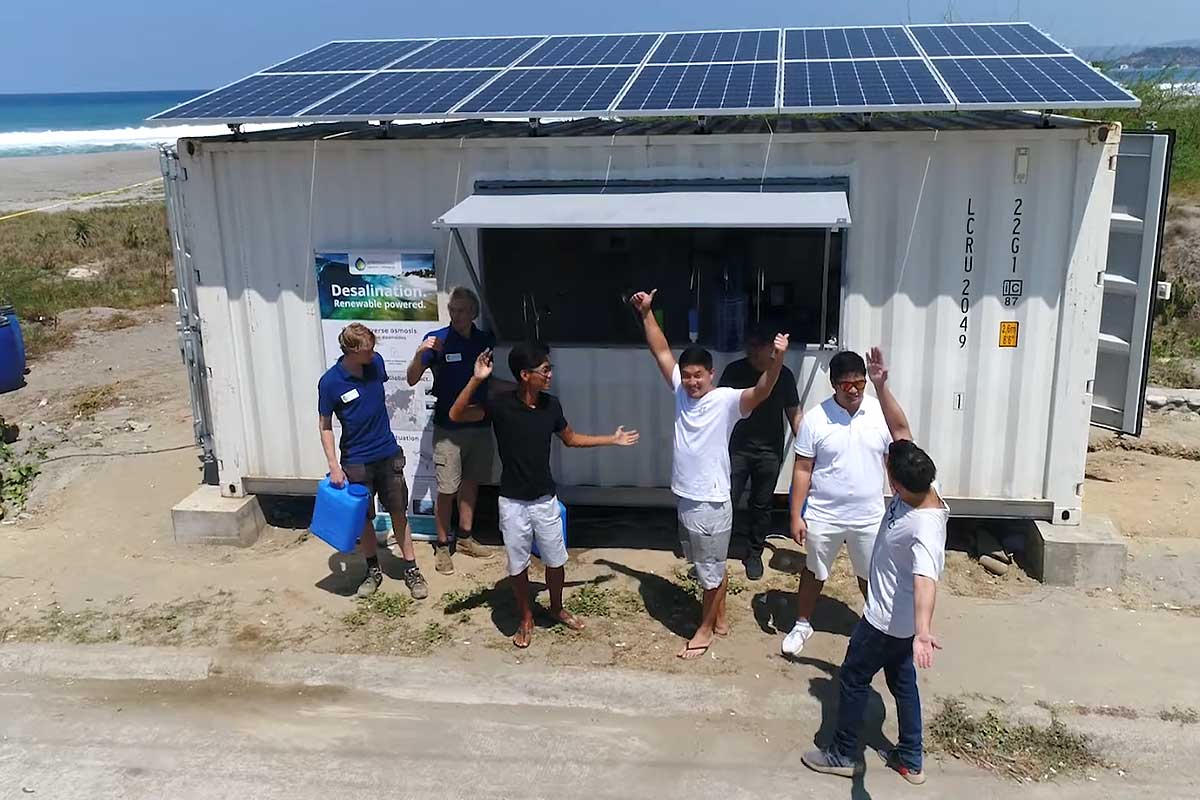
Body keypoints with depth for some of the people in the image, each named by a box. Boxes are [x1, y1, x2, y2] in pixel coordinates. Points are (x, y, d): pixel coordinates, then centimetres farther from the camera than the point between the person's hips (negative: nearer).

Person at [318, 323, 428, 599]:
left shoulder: (376, 362, -6)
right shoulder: (330, 382, -16)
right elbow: (325, 426, -8)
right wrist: (334, 467, -12)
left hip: (388, 455, 3)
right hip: (356, 461, -2)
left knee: (399, 513, 7)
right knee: (363, 517, 10)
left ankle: (411, 570, 17)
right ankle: (373, 570, 28)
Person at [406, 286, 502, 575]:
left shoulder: (486, 341, 1)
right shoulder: (437, 340, -11)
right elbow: (412, 380, -13)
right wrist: (420, 354, -29)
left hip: (479, 424, 5)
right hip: (448, 427, -4)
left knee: (471, 483, 15)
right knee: (447, 489, -1)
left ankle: (464, 537, 30)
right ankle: (442, 545, 14)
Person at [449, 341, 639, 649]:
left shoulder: (551, 404, -5)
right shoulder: (500, 403, -17)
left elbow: (570, 438, 13)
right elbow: (456, 415, -27)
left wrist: (613, 439, 15)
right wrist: (476, 379, -39)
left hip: (546, 499, 3)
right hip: (513, 502, -3)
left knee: (556, 560, 15)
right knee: (518, 564, 12)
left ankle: (557, 609, 41)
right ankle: (526, 619, 33)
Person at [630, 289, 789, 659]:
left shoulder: (727, 400, -16)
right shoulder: (681, 390, 2)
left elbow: (761, 392, -33)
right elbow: (661, 351, 6)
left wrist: (777, 359, -51)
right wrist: (646, 313, -1)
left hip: (711, 502, -7)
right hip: (685, 497, 7)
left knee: (711, 570, 9)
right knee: (709, 567, 22)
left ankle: (704, 629, 25)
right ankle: (719, 619, 38)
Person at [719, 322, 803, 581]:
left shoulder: (784, 375, -3)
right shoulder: (734, 371, -6)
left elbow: (794, 414, 4)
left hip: (769, 452, 1)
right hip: (737, 448, -1)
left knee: (761, 506, 10)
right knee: (727, 502, -4)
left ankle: (754, 554, 26)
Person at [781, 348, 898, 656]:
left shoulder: (881, 412, -8)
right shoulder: (815, 418, -12)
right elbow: (802, 469, -8)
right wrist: (796, 515, -9)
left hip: (869, 516, 1)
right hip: (823, 516, -1)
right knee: (814, 572, 17)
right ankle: (802, 625, 37)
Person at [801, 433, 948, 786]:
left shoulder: (925, 529, -37)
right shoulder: (920, 487, -14)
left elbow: (926, 580, -53)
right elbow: (902, 431, -4)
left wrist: (923, 632, -66)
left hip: (888, 619, -9)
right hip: (899, 617, 9)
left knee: (853, 678, 11)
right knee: (902, 681, 21)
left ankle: (842, 755, 28)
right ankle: (910, 760, 35)